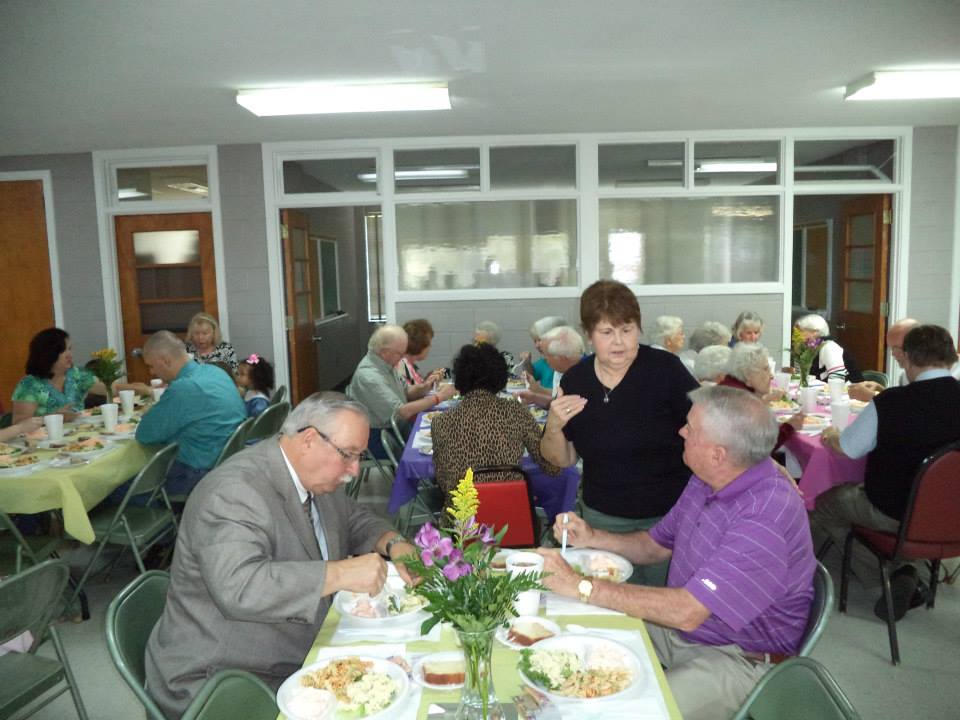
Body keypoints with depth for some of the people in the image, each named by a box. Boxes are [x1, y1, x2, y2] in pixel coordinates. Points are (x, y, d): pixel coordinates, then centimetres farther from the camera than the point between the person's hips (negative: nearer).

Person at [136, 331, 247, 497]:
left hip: (200, 473, -9)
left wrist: (149, 415, 6)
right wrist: (156, 411, 10)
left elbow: (144, 435, -13)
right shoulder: (214, 371, 3)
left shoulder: (182, 388, -24)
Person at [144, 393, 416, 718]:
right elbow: (237, 587, -38)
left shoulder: (315, 474, 3)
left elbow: (354, 520, 16)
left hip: (295, 661, 8)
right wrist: (341, 574, -38)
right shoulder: (235, 492, -25)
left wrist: (393, 543, -4)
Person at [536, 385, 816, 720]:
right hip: (678, 625, 8)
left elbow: (687, 612, -32)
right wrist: (592, 538, -3)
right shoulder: (707, 481, -1)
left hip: (737, 658, -8)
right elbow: (657, 544, 14)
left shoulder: (766, 516, -29)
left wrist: (582, 586, -29)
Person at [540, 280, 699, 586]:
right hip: (603, 518, 2)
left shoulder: (666, 369, -12)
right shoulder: (575, 380, -2)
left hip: (669, 514, -2)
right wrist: (554, 427, -14)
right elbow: (562, 459, 5)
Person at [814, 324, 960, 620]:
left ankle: (889, 574, 9)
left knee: (822, 502, 14)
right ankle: (902, 575, 16)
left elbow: (845, 448, -8)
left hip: (894, 514, -5)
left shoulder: (890, 403, -23)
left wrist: (831, 434, 15)